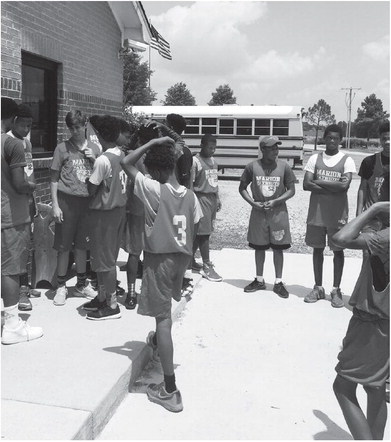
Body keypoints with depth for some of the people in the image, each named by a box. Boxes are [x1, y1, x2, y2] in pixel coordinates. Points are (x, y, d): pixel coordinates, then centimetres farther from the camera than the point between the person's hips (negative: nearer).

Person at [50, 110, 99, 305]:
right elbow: (54, 178, 0)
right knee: (63, 246, 3)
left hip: (87, 201, 3)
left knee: (81, 245, 13)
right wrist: (55, 205, -6)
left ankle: (82, 283, 26)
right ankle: (61, 287, 15)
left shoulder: (94, 148, 8)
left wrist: (94, 160, -6)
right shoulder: (62, 148, 0)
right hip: (67, 200, -2)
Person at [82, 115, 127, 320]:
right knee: (106, 257, 18)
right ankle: (102, 297, 31)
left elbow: (92, 190, -16)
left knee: (105, 260, 2)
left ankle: (112, 306, 11)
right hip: (119, 208, 8)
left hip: (104, 212, -8)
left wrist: (87, 177, 2)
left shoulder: (103, 160, -21)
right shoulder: (123, 155, 3)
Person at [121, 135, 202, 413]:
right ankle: (159, 341, 61)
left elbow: (127, 163, -6)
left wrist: (153, 142, -4)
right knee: (165, 309, 33)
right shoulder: (190, 196, 3)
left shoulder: (154, 189, -14)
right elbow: (193, 236, 7)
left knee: (163, 318, -5)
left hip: (160, 257, -7)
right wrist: (185, 262, 16)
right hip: (182, 258, 7)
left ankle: (170, 391, -3)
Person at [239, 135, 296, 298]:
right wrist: (252, 202, -9)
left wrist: (276, 201, -13)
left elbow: (291, 190, 1)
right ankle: (259, 280, 24)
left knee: (278, 248, 4)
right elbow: (242, 187, 5)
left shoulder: (284, 166, -4)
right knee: (259, 247, 9)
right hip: (258, 212, 1)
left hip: (278, 212, 0)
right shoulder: (253, 166, -3)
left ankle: (278, 282, 16)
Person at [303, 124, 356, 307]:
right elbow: (306, 185, -5)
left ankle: (336, 290, 15)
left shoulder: (346, 160, -1)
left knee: (338, 250, 4)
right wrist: (332, 188, -12)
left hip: (338, 214, -2)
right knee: (317, 249, 9)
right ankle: (318, 288, 21)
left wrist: (318, 182, -10)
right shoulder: (315, 158, 5)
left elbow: (344, 185, -16)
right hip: (316, 212, 2)